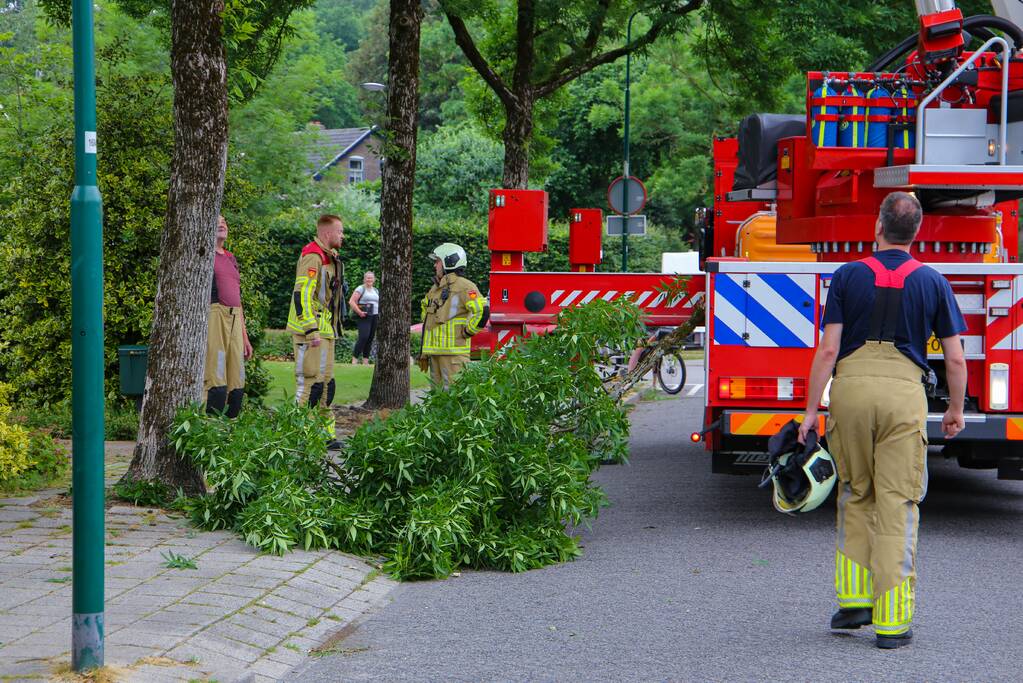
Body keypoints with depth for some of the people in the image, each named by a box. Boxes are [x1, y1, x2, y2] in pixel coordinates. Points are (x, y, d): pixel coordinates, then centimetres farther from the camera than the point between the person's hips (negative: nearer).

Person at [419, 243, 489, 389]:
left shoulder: (463, 286, -11)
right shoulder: (435, 288, 19)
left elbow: (482, 310, -22)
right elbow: (426, 312, 35)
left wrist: (467, 332, -14)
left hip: (453, 351, -9)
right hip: (435, 350, 9)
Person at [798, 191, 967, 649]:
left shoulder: (848, 276, 4)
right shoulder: (932, 282, 5)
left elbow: (828, 349, -2)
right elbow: (955, 359, 5)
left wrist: (811, 410, 2)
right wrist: (956, 411, 19)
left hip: (851, 388, 1)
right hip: (904, 391, -1)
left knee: (855, 496, 18)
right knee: (897, 504, 1)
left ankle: (853, 598, 15)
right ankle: (892, 620, -1)